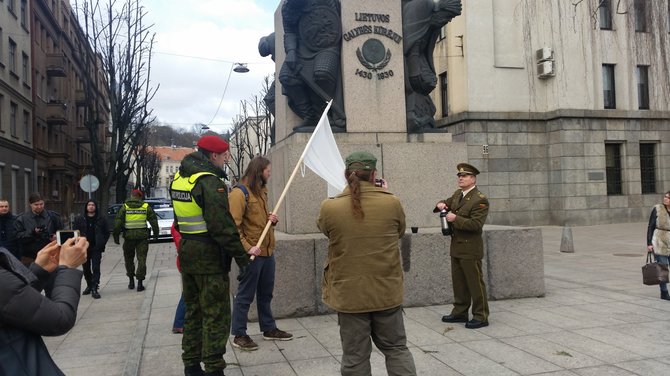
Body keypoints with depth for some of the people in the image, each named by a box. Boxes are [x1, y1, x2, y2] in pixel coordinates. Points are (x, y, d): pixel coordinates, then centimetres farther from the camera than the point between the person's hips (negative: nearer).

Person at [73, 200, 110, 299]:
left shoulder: (102, 218, 1)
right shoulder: (79, 219, 5)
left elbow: (107, 233, 5)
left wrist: (102, 243, -3)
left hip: (96, 248, -3)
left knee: (96, 268, -9)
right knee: (86, 268, 12)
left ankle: (95, 289, -7)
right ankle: (89, 286, 30)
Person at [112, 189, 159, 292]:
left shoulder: (125, 207, 1)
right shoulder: (146, 206, 2)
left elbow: (118, 222, -2)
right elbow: (153, 220, 5)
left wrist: (116, 235, 4)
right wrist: (156, 233, 15)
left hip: (129, 237, 0)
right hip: (142, 236, 0)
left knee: (129, 258, 17)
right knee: (141, 259, 3)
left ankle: (131, 280, 20)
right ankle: (140, 282, -1)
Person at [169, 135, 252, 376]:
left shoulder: (179, 178, 10)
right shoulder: (209, 181, -19)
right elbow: (223, 225, -23)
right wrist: (241, 256, -17)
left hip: (187, 255, 9)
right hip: (210, 257, -9)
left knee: (193, 310, 18)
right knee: (216, 315, 1)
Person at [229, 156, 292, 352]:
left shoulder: (262, 190, 16)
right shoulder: (240, 191, -13)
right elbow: (233, 225, -19)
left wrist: (272, 219, 5)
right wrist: (247, 247, -25)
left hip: (267, 250, 9)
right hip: (252, 253, -9)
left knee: (266, 293, 17)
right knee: (245, 295, 0)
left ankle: (269, 328, 29)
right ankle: (239, 335, 11)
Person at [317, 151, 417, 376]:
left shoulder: (330, 207, -13)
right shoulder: (392, 203, -10)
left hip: (349, 296, -1)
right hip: (387, 293, 1)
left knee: (355, 358, 11)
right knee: (396, 349, 19)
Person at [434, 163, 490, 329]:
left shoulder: (480, 200, -15)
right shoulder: (457, 194, 10)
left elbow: (476, 224, -22)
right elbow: (446, 203, 26)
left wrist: (455, 218, -23)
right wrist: (441, 204, 2)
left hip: (470, 248, -8)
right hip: (456, 247, 8)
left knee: (475, 282, 0)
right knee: (458, 282, 16)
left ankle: (481, 317, 9)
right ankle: (460, 312, 27)